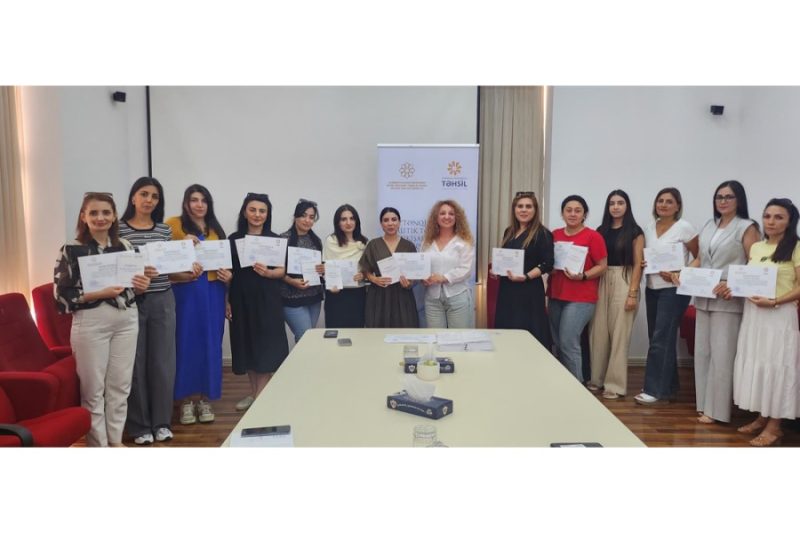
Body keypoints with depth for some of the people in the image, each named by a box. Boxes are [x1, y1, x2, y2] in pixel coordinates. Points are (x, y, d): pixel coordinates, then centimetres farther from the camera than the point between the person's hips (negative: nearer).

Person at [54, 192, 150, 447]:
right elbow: (62, 296, -9)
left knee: (120, 385, 12)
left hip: (126, 321, 4)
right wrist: (100, 293, -20)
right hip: (91, 323, -4)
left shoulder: (125, 246, 8)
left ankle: (115, 439, 27)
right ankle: (98, 444, 19)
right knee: (93, 389, 5)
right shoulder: (71, 250, -5)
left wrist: (142, 285, -3)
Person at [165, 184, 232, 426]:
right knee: (186, 343, 0)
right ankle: (186, 400, 11)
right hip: (185, 291, -4)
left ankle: (205, 399, 16)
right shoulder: (174, 225, 2)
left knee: (210, 344, 6)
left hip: (212, 291, 4)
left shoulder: (216, 229, 16)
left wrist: (228, 276, 1)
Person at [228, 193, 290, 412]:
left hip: (267, 300, -2)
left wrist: (267, 273, -20)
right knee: (246, 345, 9)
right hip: (241, 299, 2)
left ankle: (260, 396, 7)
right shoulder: (234, 239, 4)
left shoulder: (275, 239, 0)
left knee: (266, 346, -3)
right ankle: (253, 392, 23)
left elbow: (282, 271, 0)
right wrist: (227, 301, 2)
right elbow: (228, 272, 6)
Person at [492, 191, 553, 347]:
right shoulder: (509, 232, 14)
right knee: (505, 331, 8)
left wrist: (526, 277, -23)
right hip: (507, 289, 7)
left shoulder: (542, 234, -7)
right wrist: (495, 269, 2)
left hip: (529, 291, -7)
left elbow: (547, 264, -13)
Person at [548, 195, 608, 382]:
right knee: (558, 343, 10)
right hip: (556, 296, 6)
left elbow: (602, 266, -7)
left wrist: (583, 276, -21)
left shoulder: (593, 236, -7)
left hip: (581, 298, -6)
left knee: (568, 343, -9)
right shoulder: (555, 235, 9)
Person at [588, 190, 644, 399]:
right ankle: (596, 378, 18)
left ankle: (615, 384, 6)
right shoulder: (601, 231, 11)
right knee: (598, 332, 5)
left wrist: (633, 293, -11)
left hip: (624, 282, -4)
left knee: (619, 333, -1)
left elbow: (637, 264, -4)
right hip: (601, 282, 4)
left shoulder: (635, 232, 0)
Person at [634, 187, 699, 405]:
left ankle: (655, 389, 0)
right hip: (652, 288, 6)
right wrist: (642, 264, -3)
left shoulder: (684, 228, -7)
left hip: (674, 289, -6)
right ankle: (668, 387, 19)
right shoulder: (649, 228, 10)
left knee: (661, 339, -7)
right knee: (658, 338, 8)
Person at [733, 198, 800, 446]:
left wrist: (774, 302, -22)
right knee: (754, 364, 9)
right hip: (752, 314, 6)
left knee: (776, 366, -2)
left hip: (780, 316, -6)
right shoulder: (755, 247, 11)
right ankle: (762, 417, 21)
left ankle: (774, 426, 7)